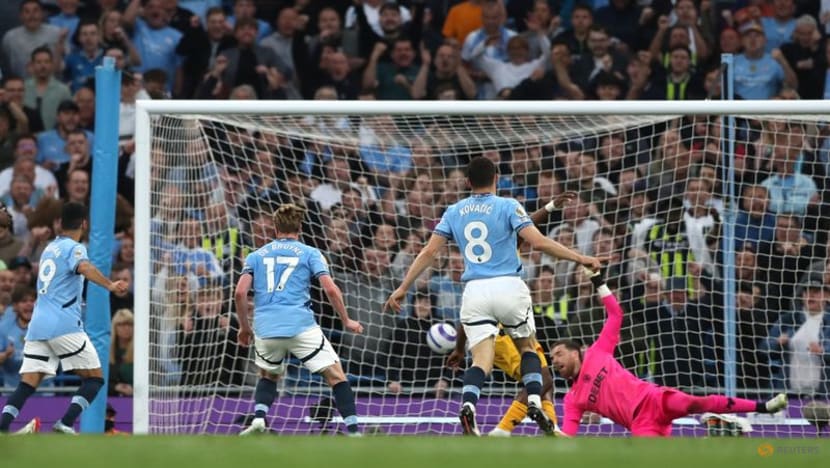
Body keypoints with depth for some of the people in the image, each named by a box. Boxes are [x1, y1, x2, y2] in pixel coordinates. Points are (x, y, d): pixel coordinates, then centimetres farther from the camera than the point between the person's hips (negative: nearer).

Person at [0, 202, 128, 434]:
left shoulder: (50, 248, 22)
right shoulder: (74, 248, -2)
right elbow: (84, 268, -25)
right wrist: (110, 285, -37)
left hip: (38, 325, 7)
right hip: (64, 325, -7)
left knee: (27, 384, -1)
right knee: (94, 378, 1)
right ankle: (65, 424, -16)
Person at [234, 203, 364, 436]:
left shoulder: (256, 256, 16)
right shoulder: (310, 253, 10)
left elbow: (240, 292, 6)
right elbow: (331, 289, -1)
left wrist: (244, 327, 17)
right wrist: (347, 321, 9)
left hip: (266, 329, 3)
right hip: (302, 327, -3)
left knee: (268, 375, 28)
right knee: (335, 374, 3)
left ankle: (258, 420, 4)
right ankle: (352, 430, -10)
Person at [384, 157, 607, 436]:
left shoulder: (454, 212, 11)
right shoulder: (508, 206, 0)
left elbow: (429, 252, 8)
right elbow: (539, 242, -9)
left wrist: (403, 288, 13)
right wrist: (580, 258, -4)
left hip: (474, 290, 2)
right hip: (509, 287, -2)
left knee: (482, 360, -3)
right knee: (527, 346, 19)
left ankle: (468, 405, -32)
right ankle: (534, 402, 0)